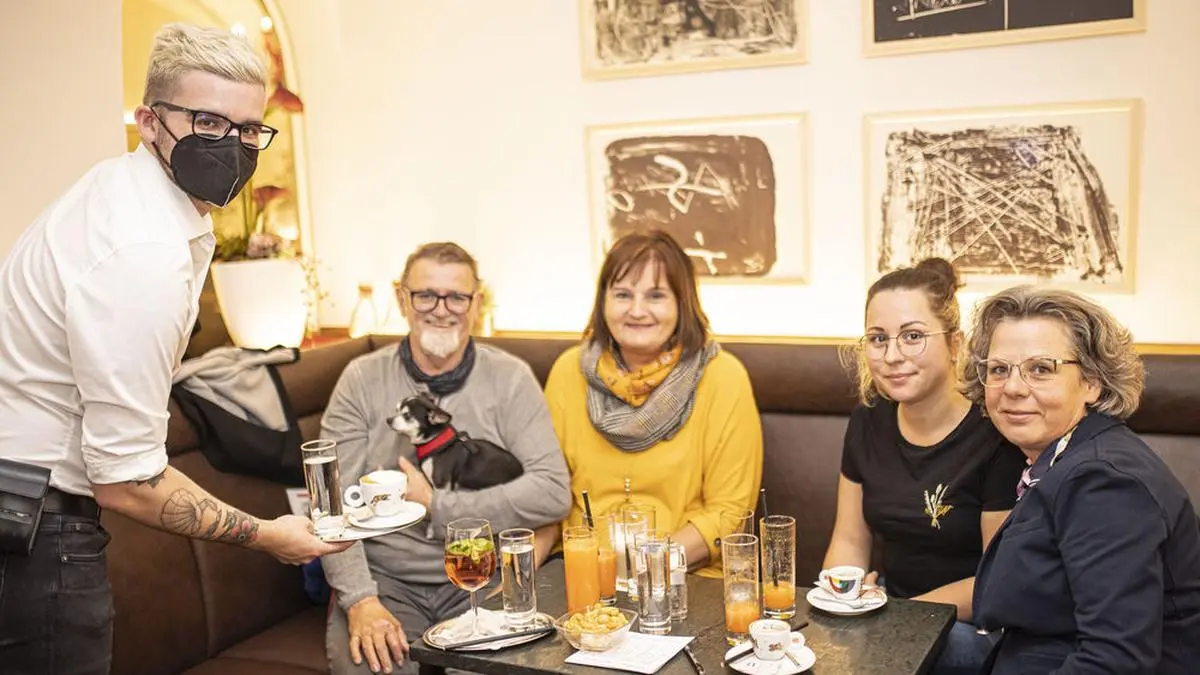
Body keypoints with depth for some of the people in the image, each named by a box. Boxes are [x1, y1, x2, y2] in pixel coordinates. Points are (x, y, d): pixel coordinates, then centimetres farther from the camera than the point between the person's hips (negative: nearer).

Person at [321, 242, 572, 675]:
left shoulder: (510, 379, 0)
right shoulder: (362, 380, 3)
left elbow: (553, 494, -10)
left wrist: (435, 505, -11)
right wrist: (361, 600, -17)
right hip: (386, 580, 0)